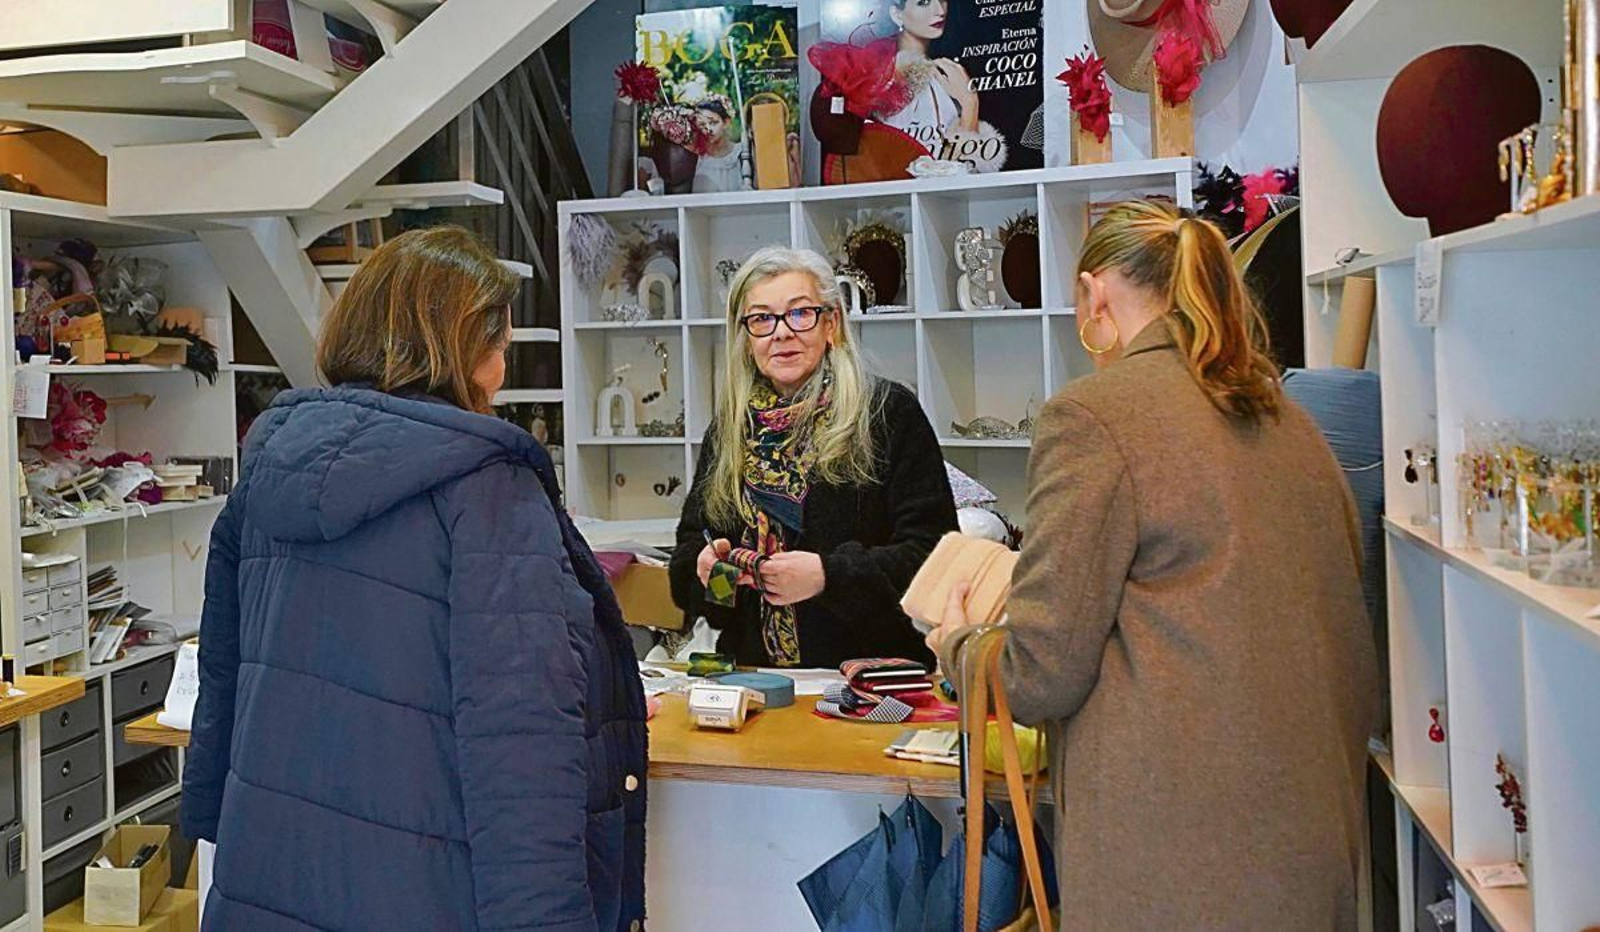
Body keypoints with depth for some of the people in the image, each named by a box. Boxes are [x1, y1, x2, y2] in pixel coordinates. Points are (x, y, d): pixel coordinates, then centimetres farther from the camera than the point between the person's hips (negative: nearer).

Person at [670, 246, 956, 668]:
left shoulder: (890, 412, 1)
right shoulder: (727, 431, 15)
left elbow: (934, 551, -5)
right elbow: (687, 553, 18)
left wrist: (829, 575, -16)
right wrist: (704, 566, -4)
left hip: (872, 668, -4)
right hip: (753, 670, 4)